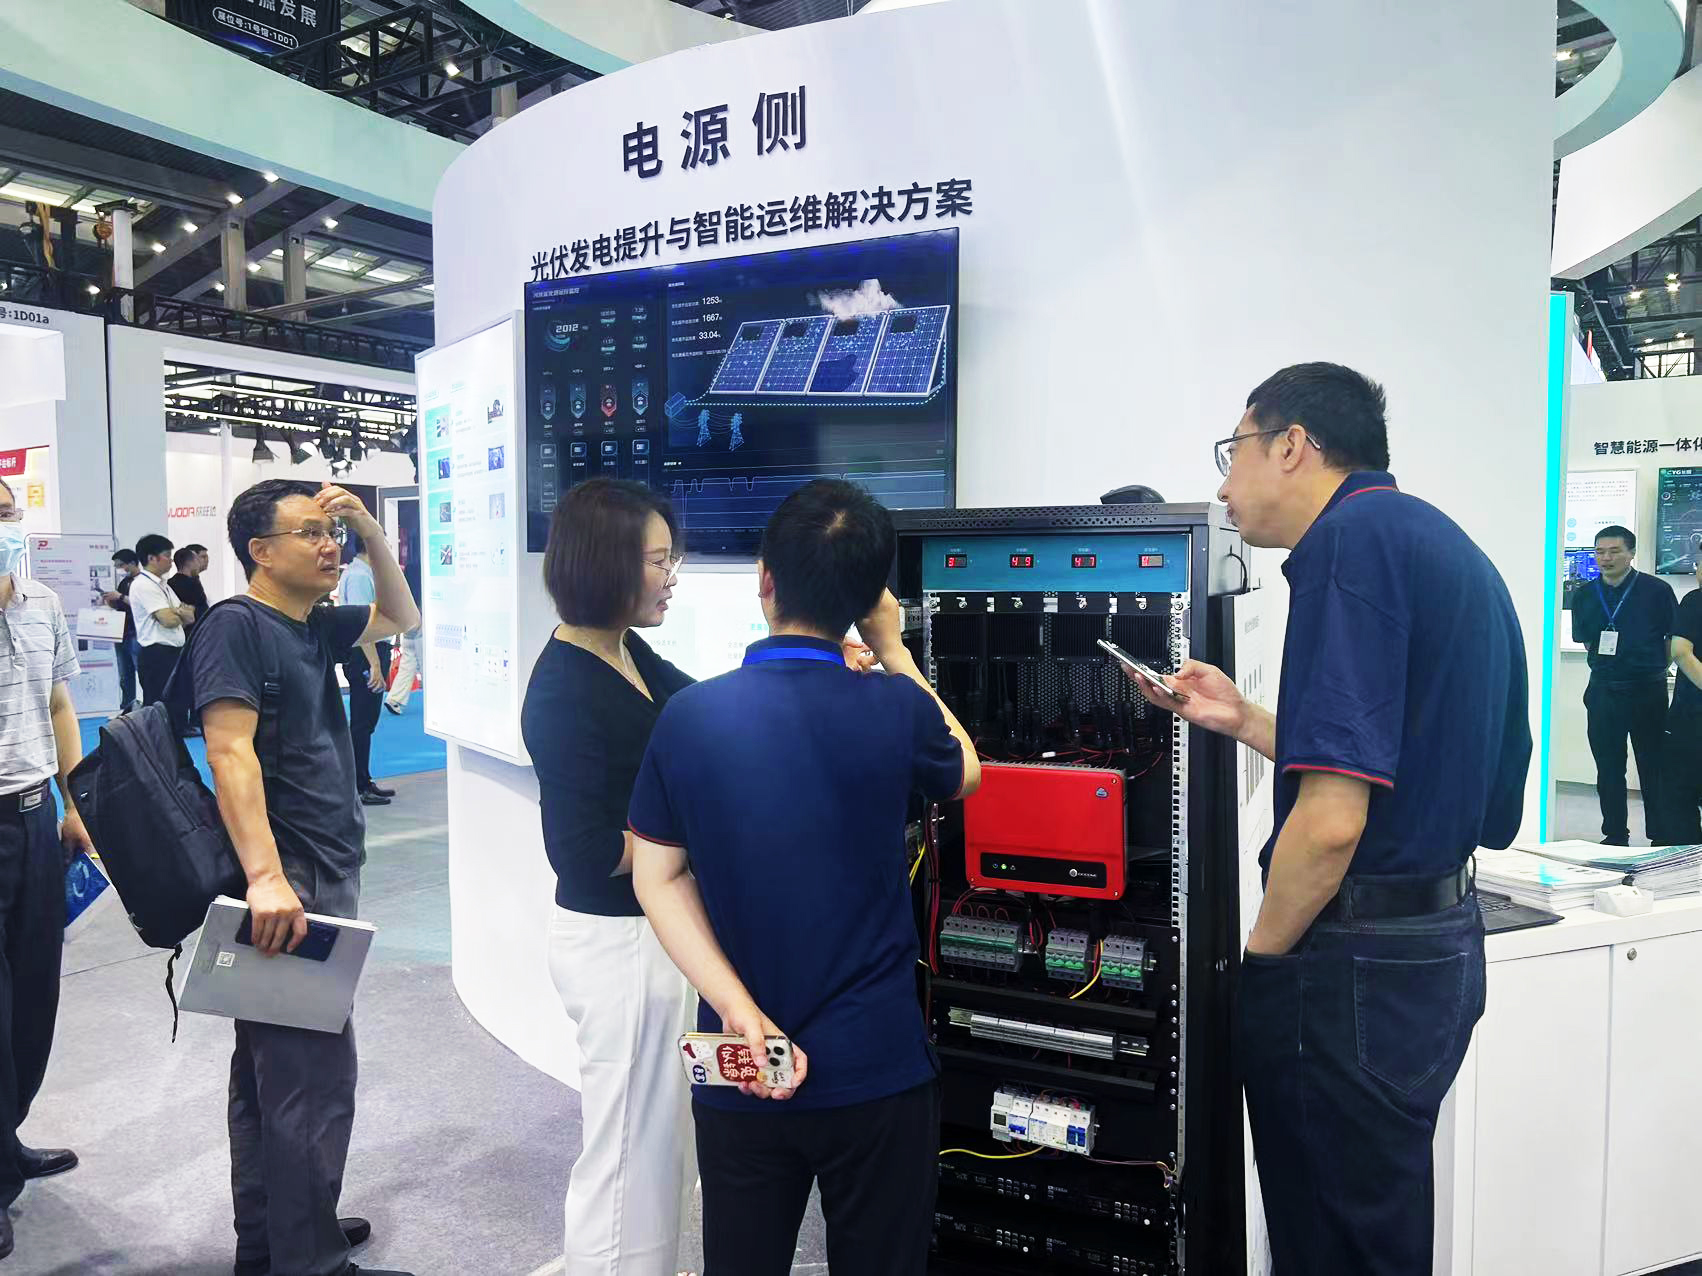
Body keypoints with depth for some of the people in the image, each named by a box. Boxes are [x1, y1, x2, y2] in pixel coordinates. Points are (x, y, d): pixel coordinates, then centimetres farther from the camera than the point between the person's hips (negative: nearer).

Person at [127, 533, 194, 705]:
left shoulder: (162, 585, 17)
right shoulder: (142, 585, -12)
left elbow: (190, 617, 12)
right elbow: (168, 620, -20)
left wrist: (176, 611, -9)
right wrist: (182, 615, 1)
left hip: (173, 653, 9)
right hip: (156, 654, -9)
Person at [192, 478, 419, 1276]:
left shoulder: (312, 627, 13)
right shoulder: (236, 626, -12)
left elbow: (401, 619, 26)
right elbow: (230, 753, -22)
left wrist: (370, 530, 11)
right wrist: (265, 876, -31)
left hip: (325, 877, 10)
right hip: (284, 883, -10)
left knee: (275, 1072, 18)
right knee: (314, 1081, -4)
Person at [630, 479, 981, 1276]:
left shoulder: (688, 716, -8)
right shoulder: (894, 708, -14)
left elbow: (658, 879, -6)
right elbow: (964, 774, 8)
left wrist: (737, 1009, -11)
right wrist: (892, 650, 14)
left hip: (737, 1070, 2)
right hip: (874, 1068, -1)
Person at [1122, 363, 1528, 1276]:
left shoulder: (1353, 536, -18)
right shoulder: (1442, 544, 12)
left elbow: (1331, 819, -26)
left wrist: (1261, 959, -11)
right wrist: (1243, 720, 14)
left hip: (1355, 962, -10)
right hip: (1438, 939, 10)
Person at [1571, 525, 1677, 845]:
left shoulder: (1657, 590, -6)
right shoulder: (1584, 596, 4)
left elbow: (1674, 642, 0)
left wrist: (1654, 669, 1)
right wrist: (1607, 667, 8)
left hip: (1648, 691, -3)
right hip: (1603, 692, 3)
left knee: (1654, 768, 4)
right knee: (1608, 770, 8)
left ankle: (1660, 841, 14)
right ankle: (1615, 836, 19)